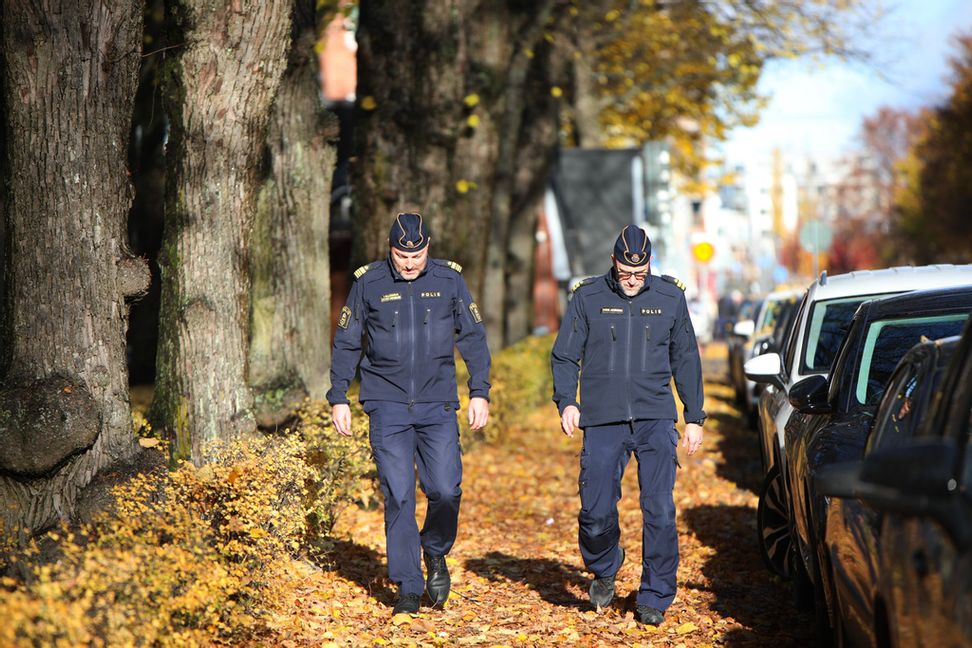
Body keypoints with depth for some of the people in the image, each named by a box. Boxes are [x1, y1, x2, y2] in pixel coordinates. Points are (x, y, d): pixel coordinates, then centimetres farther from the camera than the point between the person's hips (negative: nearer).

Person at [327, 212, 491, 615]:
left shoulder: (449, 279, 3)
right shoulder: (368, 283, 1)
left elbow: (473, 337, 9)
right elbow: (346, 343, 9)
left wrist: (479, 392, 3)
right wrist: (338, 397, 5)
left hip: (438, 405, 1)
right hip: (387, 405, -1)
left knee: (446, 490, -9)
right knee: (398, 496, -4)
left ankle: (435, 553, 21)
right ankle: (408, 588, 5)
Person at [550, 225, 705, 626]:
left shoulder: (670, 298, 8)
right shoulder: (588, 297, 4)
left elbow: (686, 361, 15)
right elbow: (564, 356, 7)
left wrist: (694, 418, 12)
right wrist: (567, 402, -8)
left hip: (655, 418, 0)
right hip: (602, 420, 0)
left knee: (660, 510, -7)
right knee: (596, 511, -4)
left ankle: (655, 598, 5)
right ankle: (604, 570, 27)